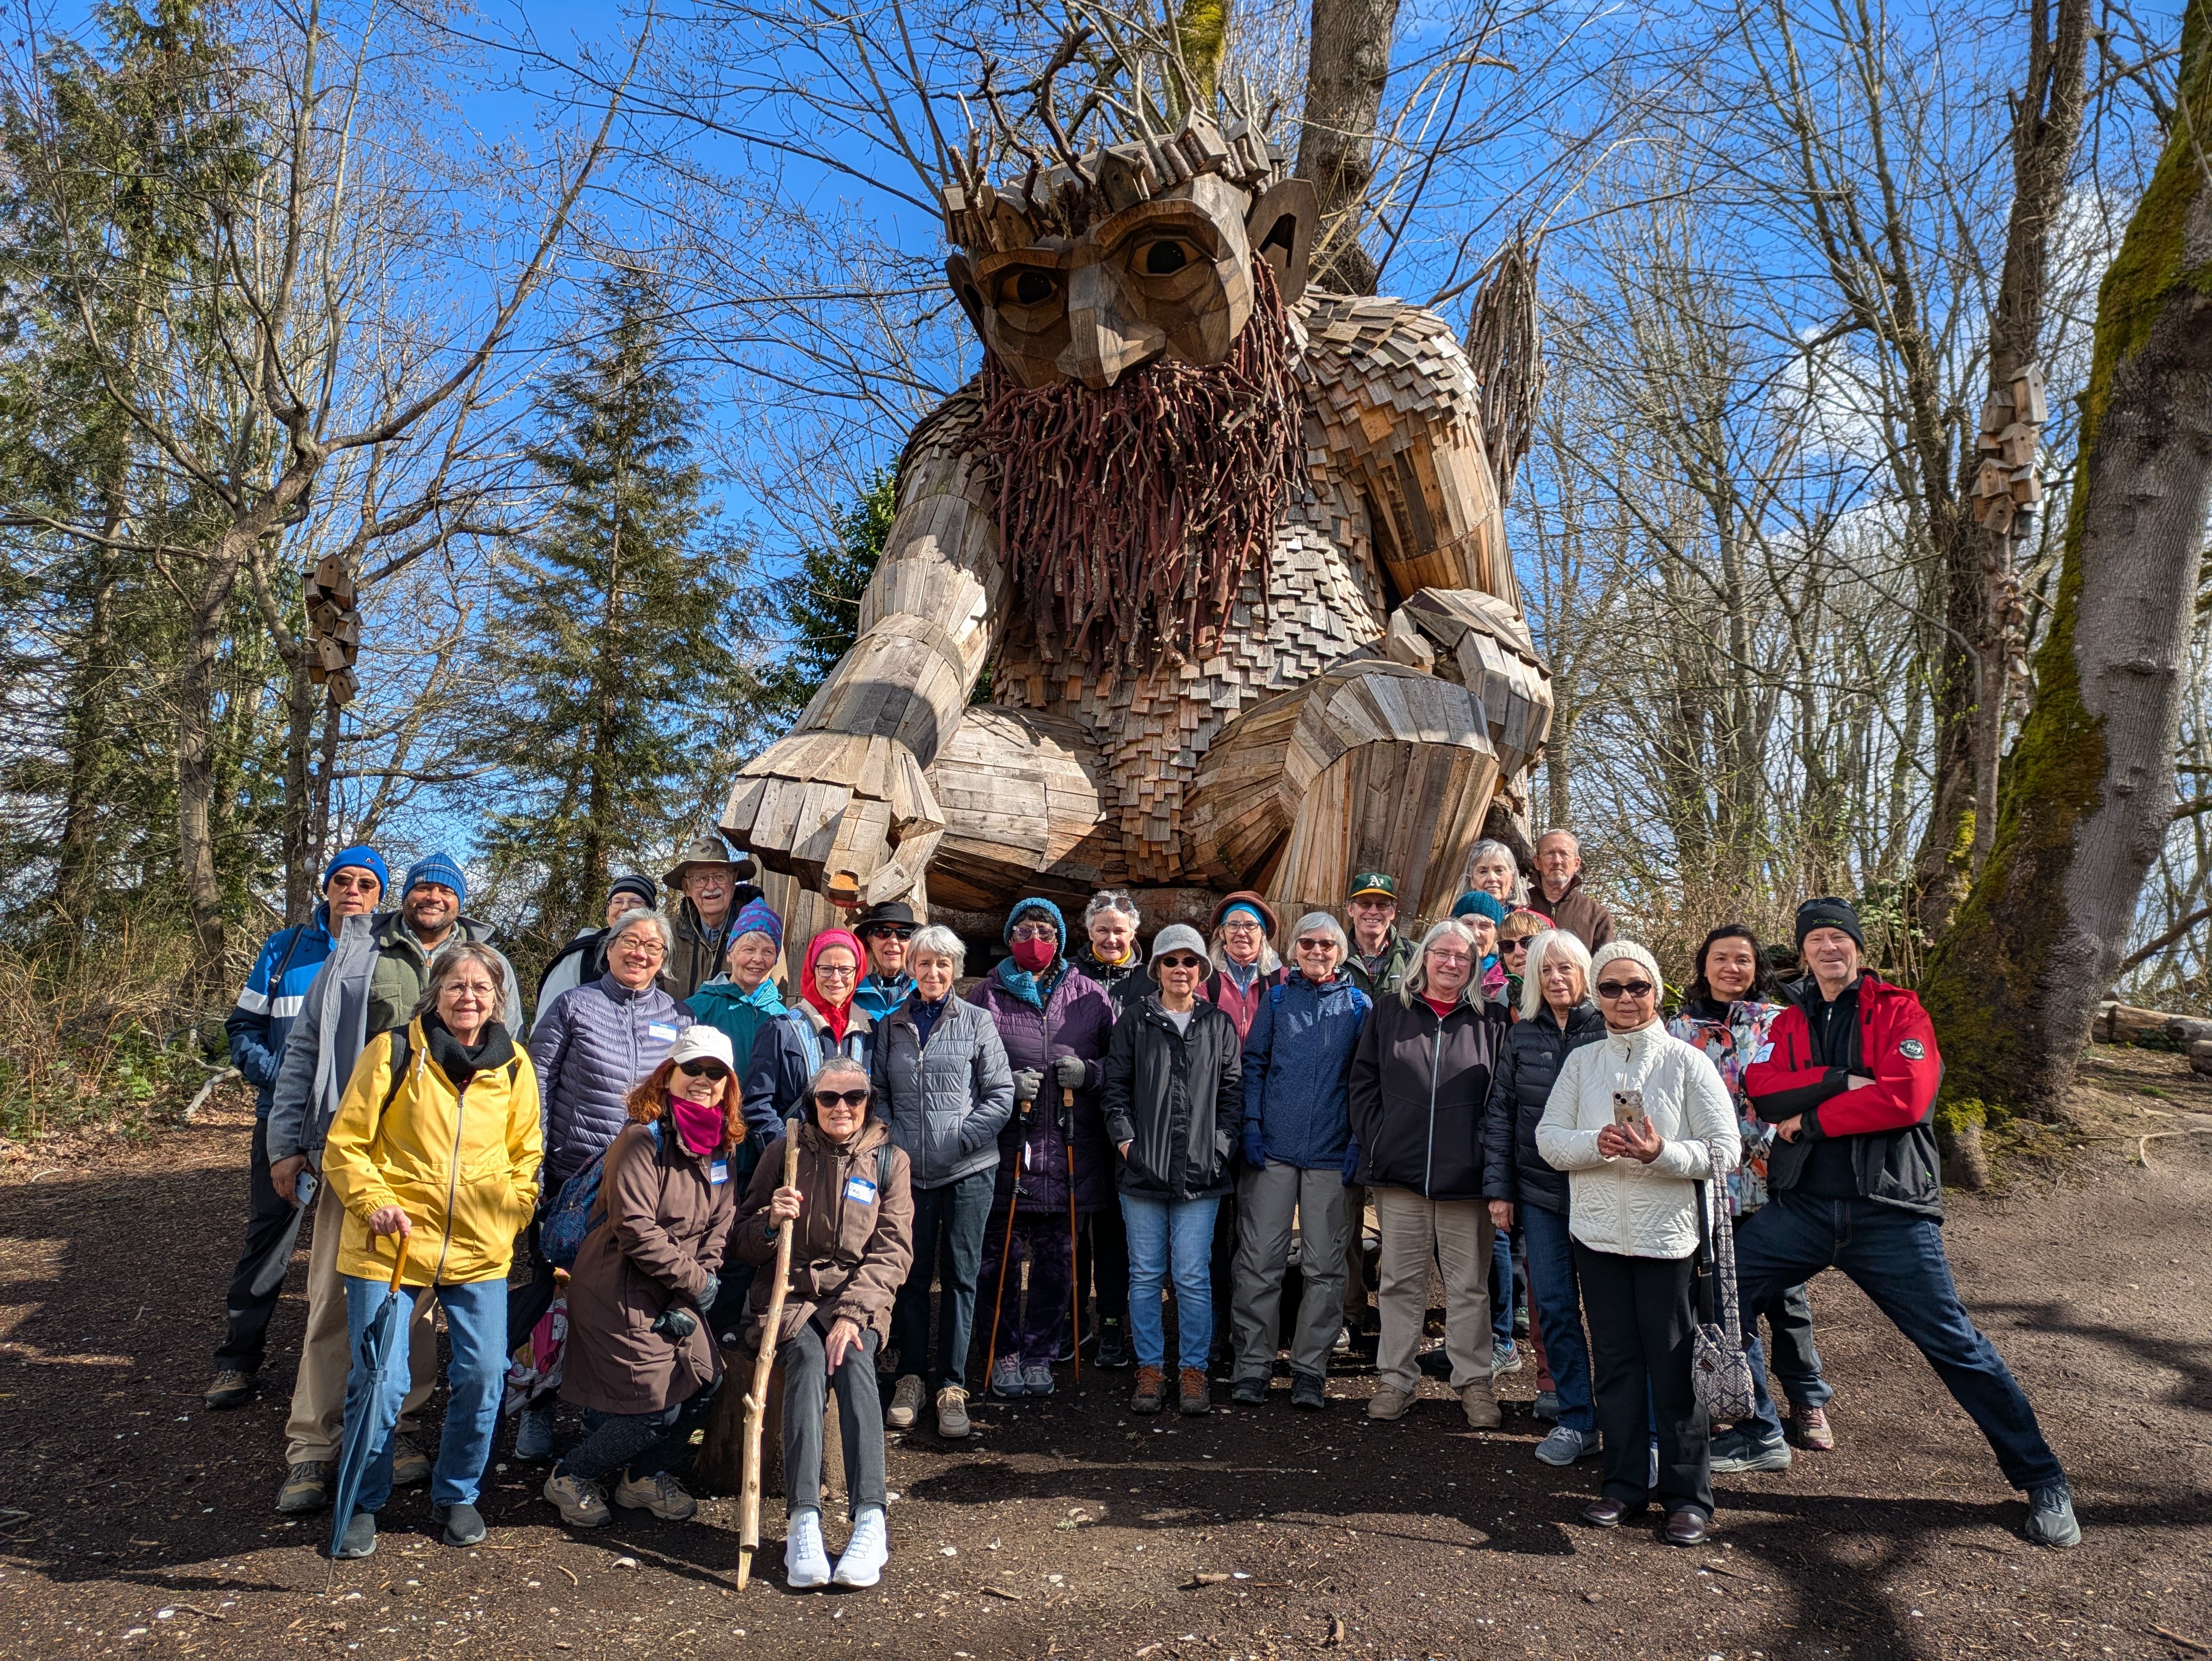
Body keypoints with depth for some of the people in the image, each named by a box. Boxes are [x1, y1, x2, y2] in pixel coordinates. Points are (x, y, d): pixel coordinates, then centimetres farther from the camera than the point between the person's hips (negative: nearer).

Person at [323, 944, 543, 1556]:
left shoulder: (513, 1065, 3)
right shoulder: (394, 1053, -6)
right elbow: (344, 1146, -1)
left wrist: (509, 1217, 4)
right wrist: (373, 1203, -16)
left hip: (480, 1252, 3)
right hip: (388, 1249, -2)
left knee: (483, 1377, -1)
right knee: (379, 1381, -4)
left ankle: (457, 1495, 24)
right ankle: (363, 1505, 23)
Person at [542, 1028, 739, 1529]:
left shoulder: (720, 1147, 6)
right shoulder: (643, 1139, -19)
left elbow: (719, 1229, 4)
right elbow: (636, 1230, -23)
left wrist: (689, 1305, -7)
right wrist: (695, 1282, -15)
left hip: (680, 1295, 8)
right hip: (619, 1292, -8)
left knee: (706, 1379, 1)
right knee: (657, 1407, -8)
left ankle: (645, 1475, 25)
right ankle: (571, 1477, 18)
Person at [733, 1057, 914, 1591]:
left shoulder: (890, 1160, 5)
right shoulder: (784, 1152, 7)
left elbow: (892, 1250, -2)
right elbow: (743, 1242, 9)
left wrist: (852, 1313, -16)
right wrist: (770, 1221, -15)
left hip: (858, 1294, 0)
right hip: (790, 1290, 0)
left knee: (853, 1358, -31)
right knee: (808, 1359, -30)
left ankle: (870, 1519, -37)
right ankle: (804, 1522, -36)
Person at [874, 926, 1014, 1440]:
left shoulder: (976, 1021, 1)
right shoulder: (891, 1026, 9)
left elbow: (1001, 1096, -2)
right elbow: (879, 1095, 9)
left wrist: (958, 1139, -10)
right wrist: (895, 1147, -5)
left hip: (968, 1170, -2)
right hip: (909, 1171, 2)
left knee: (961, 1275, 3)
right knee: (912, 1275, 8)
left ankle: (952, 1384, 14)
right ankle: (911, 1376, 22)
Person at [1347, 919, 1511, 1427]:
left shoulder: (1490, 1020, 5)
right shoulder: (1389, 1013, 8)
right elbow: (1363, 1080, 9)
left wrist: (1488, 1154, -4)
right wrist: (1373, 1139, 0)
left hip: (1465, 1175, -1)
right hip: (1398, 1173, 1)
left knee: (1469, 1283, 8)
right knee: (1400, 1280, 9)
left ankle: (1474, 1382, 21)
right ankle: (1395, 1379, 20)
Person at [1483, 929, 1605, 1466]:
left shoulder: (1608, 1032, -3)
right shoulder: (1522, 1035, 7)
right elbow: (1500, 1114, 8)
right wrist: (1498, 1188, 4)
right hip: (1539, 1191, 3)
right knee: (1553, 1305, 5)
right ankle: (1575, 1420, 17)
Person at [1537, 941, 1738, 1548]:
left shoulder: (1687, 1062, -3)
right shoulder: (1581, 1062, 7)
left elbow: (1722, 1152, -7)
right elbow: (1549, 1139, 1)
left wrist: (1660, 1153, -24)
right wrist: (1597, 1145, -19)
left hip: (1668, 1234, -3)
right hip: (1598, 1232, 3)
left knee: (1673, 1367, 2)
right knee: (1615, 1363, 11)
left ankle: (1687, 1494, 15)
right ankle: (1624, 1483, 23)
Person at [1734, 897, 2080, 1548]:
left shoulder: (1899, 1010, 0)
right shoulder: (1790, 1022, 12)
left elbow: (1907, 1097, -16)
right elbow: (1762, 1091, -6)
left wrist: (1812, 1117, -11)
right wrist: (1843, 1082, -17)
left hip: (1888, 1211, -4)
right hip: (1801, 1206, 4)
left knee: (1954, 1343, 1)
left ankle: (2042, 1480, 19)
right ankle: (1757, 1433, 18)